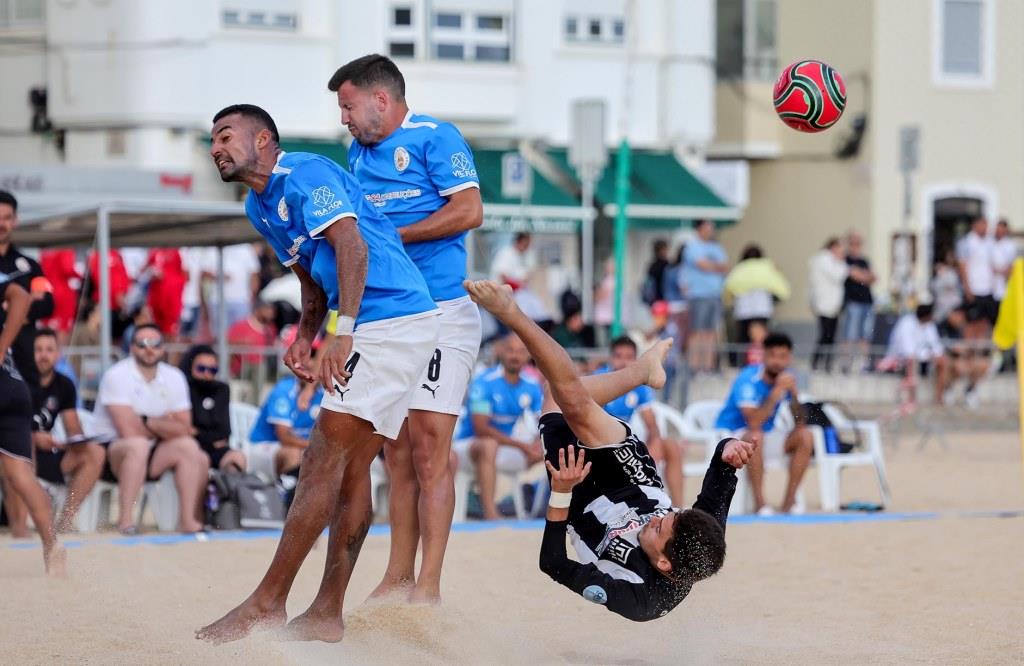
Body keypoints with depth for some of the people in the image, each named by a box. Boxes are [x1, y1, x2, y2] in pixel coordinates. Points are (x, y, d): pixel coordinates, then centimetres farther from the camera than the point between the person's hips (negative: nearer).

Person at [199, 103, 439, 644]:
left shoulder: (305, 174, -11)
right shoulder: (259, 206, 18)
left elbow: (351, 247, -23)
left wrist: (342, 333, -32)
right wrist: (305, 336, 6)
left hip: (392, 321, -10)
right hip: (371, 330, 10)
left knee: (325, 457, -11)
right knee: (351, 466, 8)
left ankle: (266, 605, -11)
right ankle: (326, 614, 9)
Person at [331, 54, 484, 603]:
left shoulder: (434, 138, -4)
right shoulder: (358, 152, 19)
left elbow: (469, 211, -14)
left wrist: (388, 237, -12)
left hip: (440, 311, -8)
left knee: (429, 448, -10)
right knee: (398, 451, 7)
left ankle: (429, 586, -10)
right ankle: (397, 579, 11)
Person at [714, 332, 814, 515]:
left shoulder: (787, 377, -5)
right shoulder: (748, 380, -23)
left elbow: (799, 422, 0)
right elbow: (753, 422, -35)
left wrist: (794, 395, -19)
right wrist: (777, 392, -35)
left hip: (765, 434, 7)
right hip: (731, 434, -7)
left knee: (805, 436, -13)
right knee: (755, 436, -37)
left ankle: (789, 502, -12)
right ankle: (760, 504, -32)